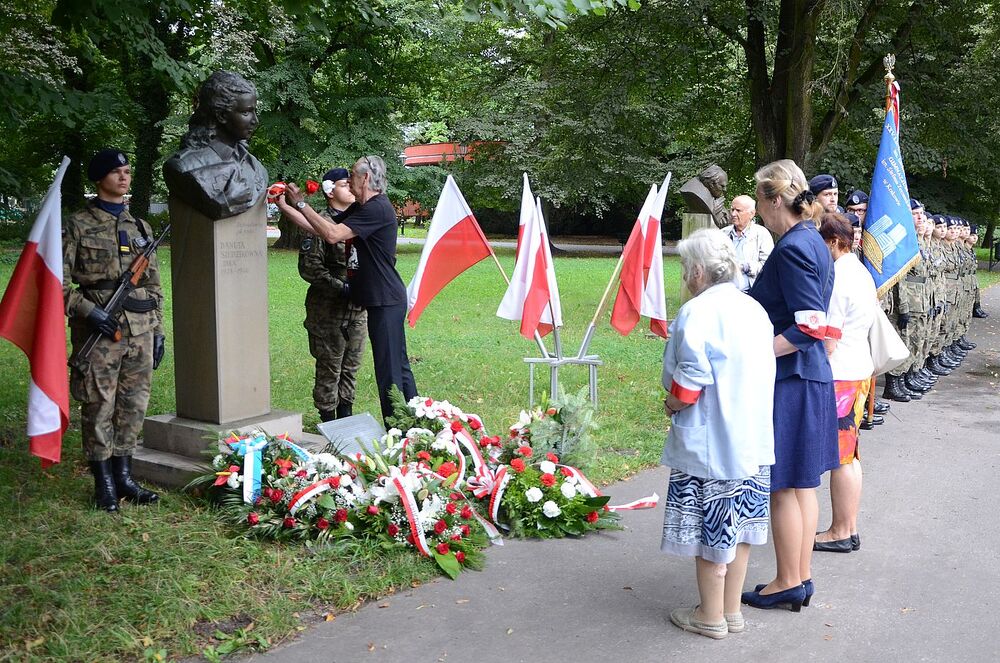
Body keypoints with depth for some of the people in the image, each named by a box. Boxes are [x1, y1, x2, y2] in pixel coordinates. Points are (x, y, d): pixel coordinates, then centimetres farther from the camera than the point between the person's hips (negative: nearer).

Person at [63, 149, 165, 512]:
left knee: (133, 405, 8)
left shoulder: (140, 227, 14)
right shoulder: (78, 226, -1)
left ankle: (124, 476, 20)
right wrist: (88, 311, -16)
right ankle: (104, 482, 12)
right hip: (99, 330, -5)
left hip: (140, 331, 5)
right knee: (99, 407, 1)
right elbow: (59, 281, -4)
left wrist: (158, 329, 12)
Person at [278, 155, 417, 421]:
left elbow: (333, 235, -23)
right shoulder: (360, 208, 16)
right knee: (398, 366, 16)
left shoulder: (378, 209, -17)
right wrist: (286, 207, 10)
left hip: (386, 301, -10)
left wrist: (301, 203, -16)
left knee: (389, 369, -5)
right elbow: (321, 229, 14)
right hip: (380, 300, 10)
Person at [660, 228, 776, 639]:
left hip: (708, 446, -8)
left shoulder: (696, 314, -19)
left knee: (710, 529, 6)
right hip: (752, 440, 8)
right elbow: (766, 372, 12)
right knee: (738, 527, 16)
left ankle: (711, 617, 19)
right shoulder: (754, 309, 6)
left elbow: (690, 382, -21)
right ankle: (732, 610, 29)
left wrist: (671, 405, -3)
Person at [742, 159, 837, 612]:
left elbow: (809, 326, -22)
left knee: (783, 486, 2)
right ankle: (802, 577, 26)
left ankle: (788, 583, 14)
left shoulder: (792, 248, -18)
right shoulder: (813, 242, 11)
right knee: (802, 483, 16)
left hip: (788, 380, -10)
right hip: (811, 376, 10)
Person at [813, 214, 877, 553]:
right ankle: (849, 528, 23)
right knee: (848, 455, 15)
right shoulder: (861, 272, 13)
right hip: (859, 369, 10)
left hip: (839, 376, -10)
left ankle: (841, 532, 9)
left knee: (840, 458, -1)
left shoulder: (837, 277, -18)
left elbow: (827, 341, -19)